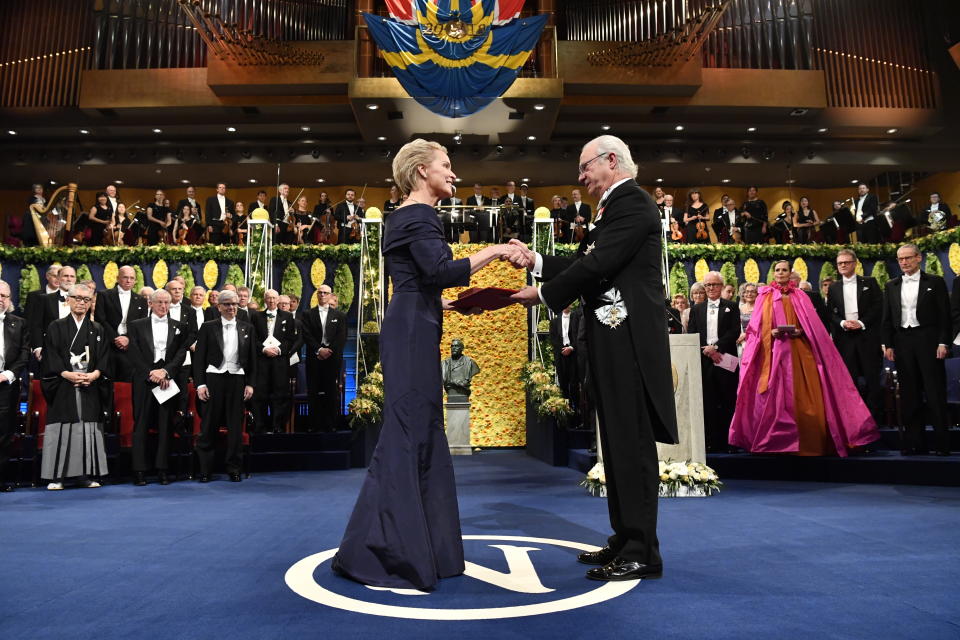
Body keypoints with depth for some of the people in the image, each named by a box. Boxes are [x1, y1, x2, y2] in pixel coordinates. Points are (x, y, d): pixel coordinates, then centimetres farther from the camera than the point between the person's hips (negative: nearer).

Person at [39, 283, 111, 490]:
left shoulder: (97, 330, 12)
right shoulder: (56, 327, 6)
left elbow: (103, 359, 7)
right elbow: (50, 358, -1)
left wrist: (94, 374, -11)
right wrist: (67, 374, -15)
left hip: (90, 387, 2)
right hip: (63, 387, -2)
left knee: (88, 430, 1)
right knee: (61, 429, -3)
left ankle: (85, 474, 7)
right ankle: (56, 476, 4)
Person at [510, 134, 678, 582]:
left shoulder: (632, 202, -10)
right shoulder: (615, 207, 21)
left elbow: (597, 265, -18)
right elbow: (585, 262, 19)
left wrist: (542, 295, -9)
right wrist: (536, 261, 12)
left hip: (628, 339, -10)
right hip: (613, 340, 10)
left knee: (632, 442, -6)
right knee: (618, 441, 13)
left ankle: (642, 553, 3)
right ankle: (625, 540, 23)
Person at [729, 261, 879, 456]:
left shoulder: (800, 297, 14)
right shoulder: (765, 297, 10)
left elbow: (811, 324, 8)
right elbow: (757, 327, 6)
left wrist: (800, 331, -11)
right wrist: (770, 332, -12)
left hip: (799, 352, 1)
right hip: (774, 352, -1)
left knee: (803, 397, -4)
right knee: (776, 396, -5)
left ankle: (808, 443, 3)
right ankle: (777, 442, 0)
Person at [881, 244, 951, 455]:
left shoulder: (935, 282, 3)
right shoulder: (892, 286, 12)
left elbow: (944, 315, -1)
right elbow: (887, 318, 11)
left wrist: (943, 343, -8)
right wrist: (888, 345, 4)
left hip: (928, 340, -3)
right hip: (902, 342, 3)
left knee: (935, 392, -2)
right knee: (910, 395, 5)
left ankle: (942, 443, 4)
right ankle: (916, 443, 9)